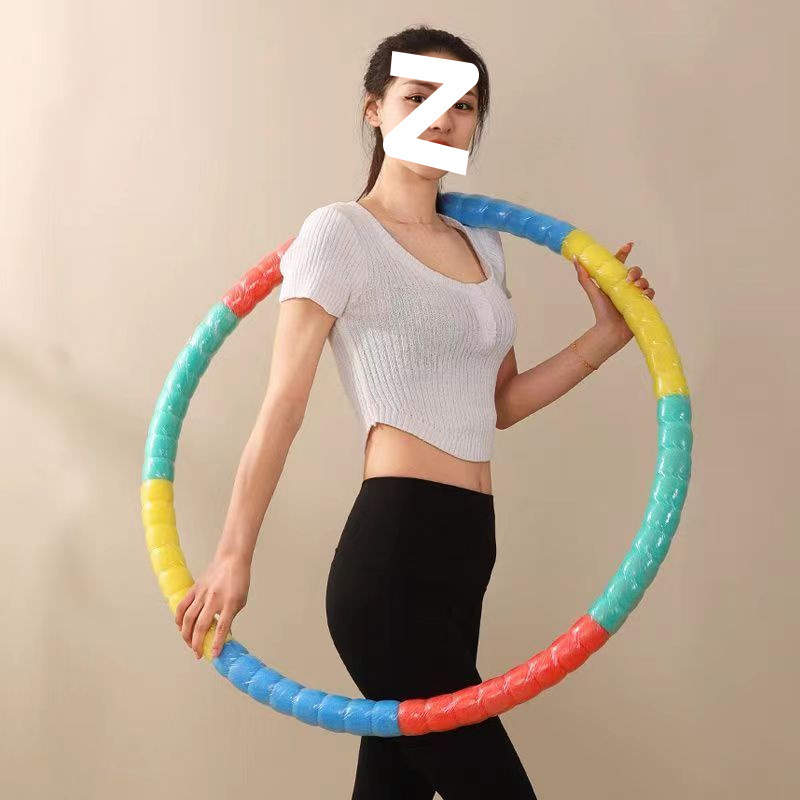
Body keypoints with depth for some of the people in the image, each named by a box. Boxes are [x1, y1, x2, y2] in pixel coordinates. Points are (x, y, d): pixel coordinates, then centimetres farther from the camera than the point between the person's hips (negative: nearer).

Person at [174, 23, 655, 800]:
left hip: (466, 549, 7)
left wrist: (607, 334, 12)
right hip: (392, 553, -7)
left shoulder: (483, 246, 18)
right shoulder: (339, 232, -3)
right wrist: (233, 556, -10)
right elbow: (282, 404, -8)